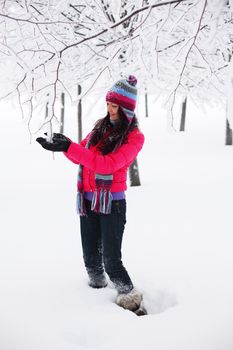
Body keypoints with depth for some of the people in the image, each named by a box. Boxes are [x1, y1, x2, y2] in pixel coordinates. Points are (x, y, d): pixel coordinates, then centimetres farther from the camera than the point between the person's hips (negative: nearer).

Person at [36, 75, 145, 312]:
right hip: (88, 201, 6)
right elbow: (81, 155, 11)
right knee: (90, 257, 11)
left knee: (111, 260, -7)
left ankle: (131, 302, 6)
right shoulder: (101, 126, 10)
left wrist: (70, 147, -26)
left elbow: (108, 164, -22)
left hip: (112, 203, -6)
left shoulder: (134, 137, -9)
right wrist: (60, 147, -9)